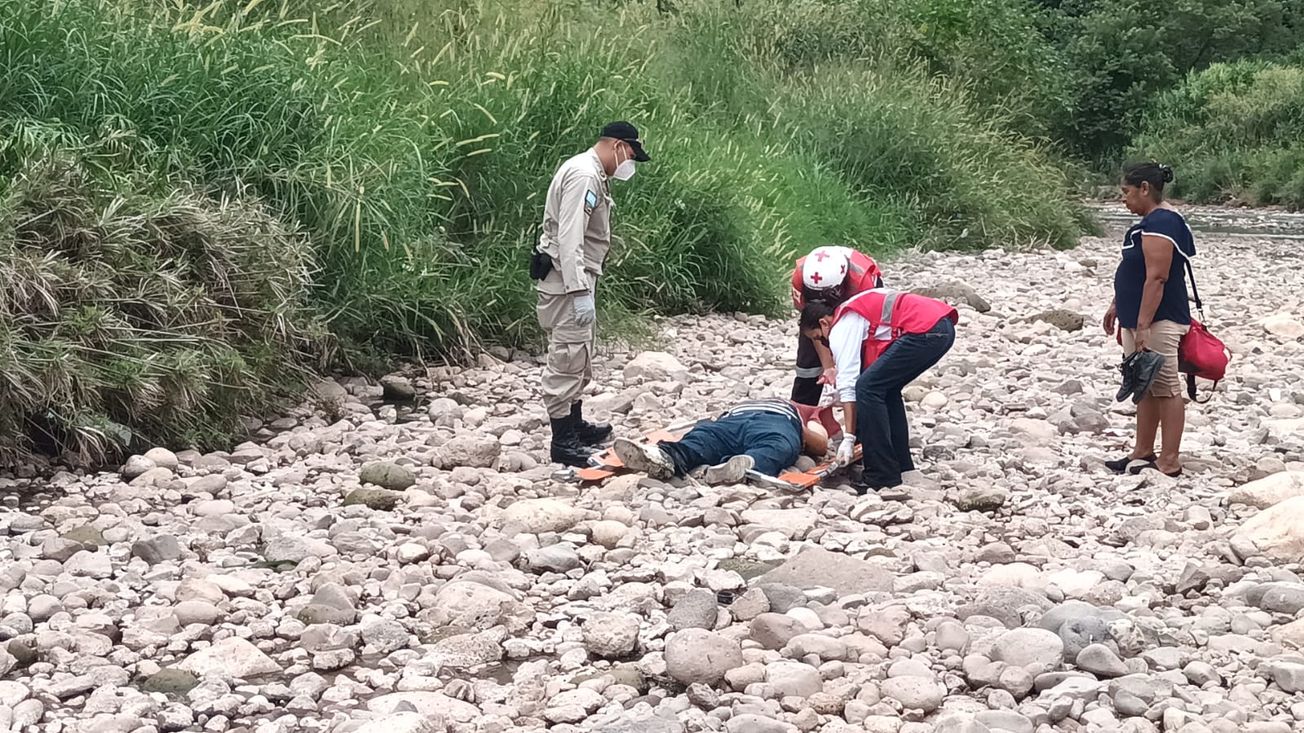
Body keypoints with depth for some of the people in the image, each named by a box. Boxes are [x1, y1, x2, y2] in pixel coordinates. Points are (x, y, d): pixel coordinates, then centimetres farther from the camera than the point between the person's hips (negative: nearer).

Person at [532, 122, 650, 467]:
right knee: (567, 358, -8)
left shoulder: (590, 174, 16)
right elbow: (569, 239, -26)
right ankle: (563, 442, -6)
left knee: (579, 359, 20)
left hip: (575, 277, 11)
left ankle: (575, 425, 33)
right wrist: (581, 293, -28)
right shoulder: (583, 175, -18)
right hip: (566, 281, -11)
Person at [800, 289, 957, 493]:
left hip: (925, 331, -10)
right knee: (886, 388, 20)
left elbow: (848, 383, -4)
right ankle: (902, 465, 22)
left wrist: (848, 438, -4)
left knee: (868, 387, -6)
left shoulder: (840, 329, 1)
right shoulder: (851, 313, 29)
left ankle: (882, 475, -6)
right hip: (944, 325, 10)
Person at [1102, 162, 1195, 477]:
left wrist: (1143, 325, -25)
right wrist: (1117, 306, 24)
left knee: (1165, 388, -5)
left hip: (1159, 322, -11)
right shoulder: (1150, 222, 15)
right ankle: (1143, 453, 23)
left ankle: (1169, 462, -1)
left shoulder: (1160, 224, -18)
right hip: (1139, 319, 11)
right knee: (1145, 388, 15)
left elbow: (1157, 277, -24)